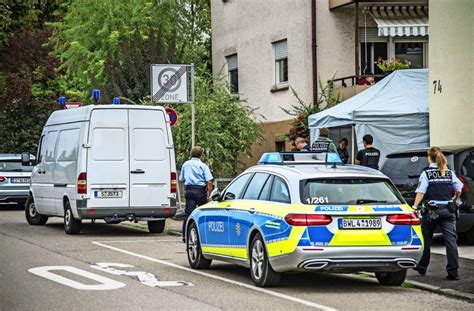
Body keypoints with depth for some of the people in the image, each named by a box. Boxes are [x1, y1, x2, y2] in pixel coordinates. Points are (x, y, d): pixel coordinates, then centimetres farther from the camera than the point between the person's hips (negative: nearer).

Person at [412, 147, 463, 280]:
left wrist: (415, 206, -14)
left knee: (426, 239, 15)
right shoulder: (449, 173, 7)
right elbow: (459, 188, 4)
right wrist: (454, 200, 20)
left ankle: (422, 267, 26)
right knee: (451, 239, -4)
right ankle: (453, 272, -11)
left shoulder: (426, 173, -2)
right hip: (448, 210, 2)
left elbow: (421, 192, -12)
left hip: (432, 210, -2)